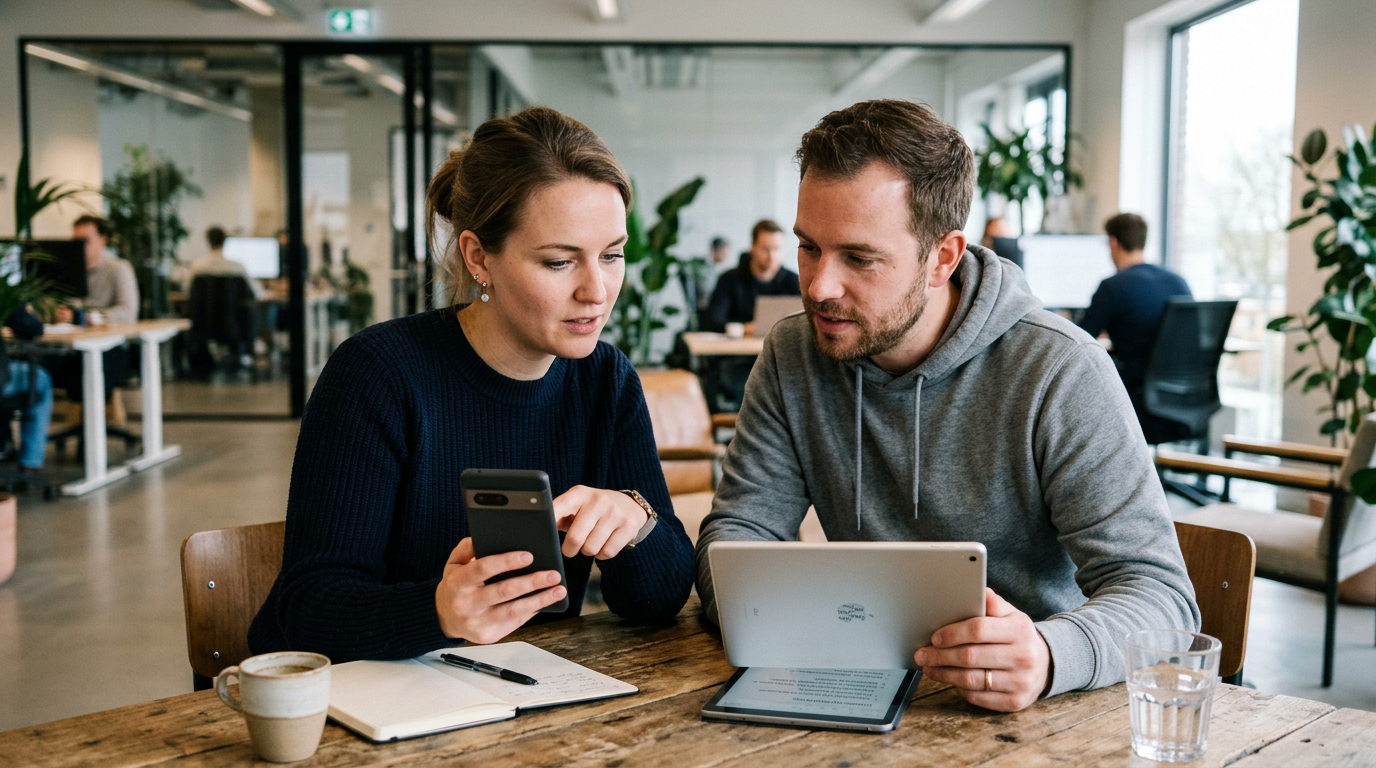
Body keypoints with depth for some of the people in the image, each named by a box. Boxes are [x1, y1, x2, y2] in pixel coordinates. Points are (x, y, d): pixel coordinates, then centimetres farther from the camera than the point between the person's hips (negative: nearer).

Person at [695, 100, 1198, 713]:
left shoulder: (1061, 374, -15)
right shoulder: (793, 357, 0)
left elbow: (1162, 595, -18)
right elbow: (739, 526, 1)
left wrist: (1048, 656, -39)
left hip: (1035, 710, -2)